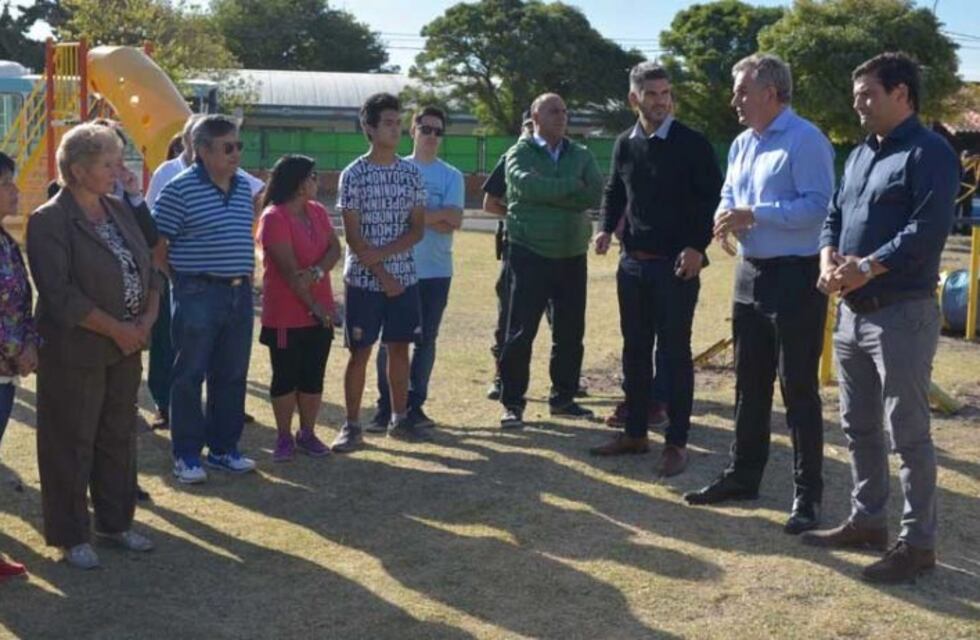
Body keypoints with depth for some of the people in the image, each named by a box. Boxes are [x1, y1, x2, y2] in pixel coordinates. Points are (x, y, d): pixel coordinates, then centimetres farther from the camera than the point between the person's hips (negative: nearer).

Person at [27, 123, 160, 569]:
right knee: (71, 444, 4)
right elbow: (60, 294, -20)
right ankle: (71, 536, 16)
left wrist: (147, 320, -5)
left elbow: (148, 269, 11)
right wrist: (116, 329, -17)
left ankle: (114, 522, 30)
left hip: (126, 348, 7)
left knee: (119, 437, 16)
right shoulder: (49, 221, -13)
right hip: (75, 353, -7)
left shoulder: (119, 211, 9)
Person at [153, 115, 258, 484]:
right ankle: (186, 455, 11)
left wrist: (247, 275, 14)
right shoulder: (179, 189, -10)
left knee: (231, 376, 12)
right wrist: (175, 283, -6)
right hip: (197, 294, -6)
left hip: (239, 292, 7)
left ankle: (224, 448, 24)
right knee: (190, 376, 2)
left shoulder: (244, 188, 10)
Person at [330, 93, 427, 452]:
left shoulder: (412, 174, 5)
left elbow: (417, 230, 1)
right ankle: (352, 426, 9)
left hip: (404, 277, 4)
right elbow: (352, 235, -9)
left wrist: (381, 253, -14)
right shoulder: (353, 175, -6)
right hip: (363, 280, -3)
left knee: (399, 347, 10)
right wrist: (382, 275, -13)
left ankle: (399, 419, 21)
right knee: (360, 352, 1)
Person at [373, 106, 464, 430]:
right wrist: (436, 217, -12)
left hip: (436, 271, 1)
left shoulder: (451, 176, 5)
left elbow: (454, 221, -9)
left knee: (426, 340, 6)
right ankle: (386, 406, 9)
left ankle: (415, 404, 16)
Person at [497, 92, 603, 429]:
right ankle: (512, 402, 5)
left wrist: (548, 195, -13)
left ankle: (563, 397, 22)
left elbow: (595, 193, -7)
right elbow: (528, 185, -22)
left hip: (573, 255, 4)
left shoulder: (581, 155, 10)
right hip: (531, 254, -4)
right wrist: (572, 186, -14)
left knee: (571, 331, 9)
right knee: (521, 331, -4)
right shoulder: (520, 153, -1)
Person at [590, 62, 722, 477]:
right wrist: (606, 228, 0)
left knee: (675, 352, 0)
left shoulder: (692, 144, -8)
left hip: (676, 265, -5)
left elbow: (712, 197, -9)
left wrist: (698, 246, -18)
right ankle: (635, 433, 23)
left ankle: (676, 443, 8)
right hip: (633, 262, 5)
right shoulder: (625, 144, 8)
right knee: (635, 349, 12)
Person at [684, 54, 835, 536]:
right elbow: (729, 195, 18)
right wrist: (726, 217, -5)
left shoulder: (805, 140, -14)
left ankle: (808, 494, 7)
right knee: (749, 385, 17)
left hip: (795, 278, -9)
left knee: (798, 389, -2)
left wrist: (754, 214, -22)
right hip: (751, 275, 9)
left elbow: (817, 205, -22)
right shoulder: (742, 144, 13)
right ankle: (743, 475, 29)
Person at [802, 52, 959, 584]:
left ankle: (918, 542, 7)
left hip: (902, 314, -9)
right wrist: (829, 259, -4)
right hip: (853, 311, 9)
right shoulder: (859, 155, 17)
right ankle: (867, 521, 30)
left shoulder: (929, 153, -10)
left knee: (907, 433, -3)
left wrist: (867, 267, -23)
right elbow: (834, 216, 17)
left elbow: (927, 230, -21)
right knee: (859, 427, 16)